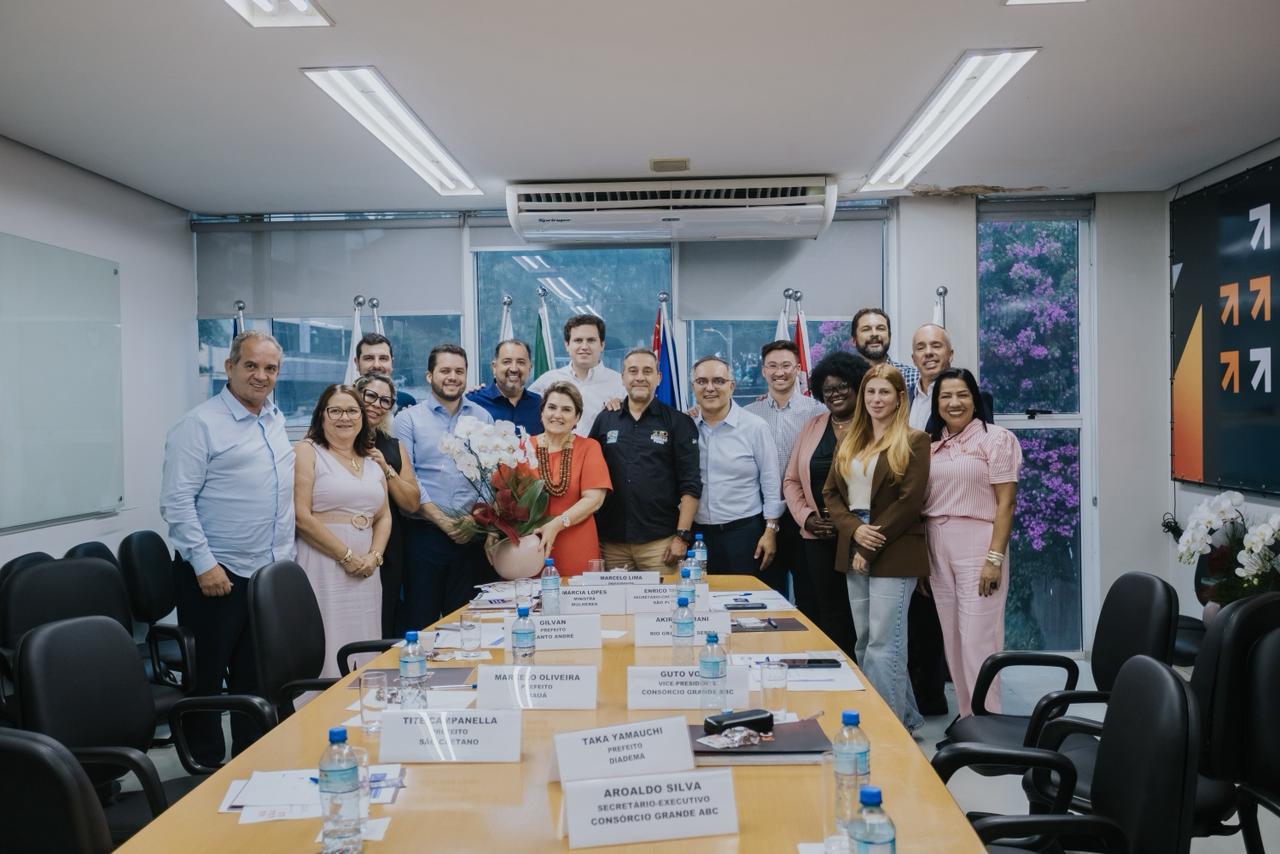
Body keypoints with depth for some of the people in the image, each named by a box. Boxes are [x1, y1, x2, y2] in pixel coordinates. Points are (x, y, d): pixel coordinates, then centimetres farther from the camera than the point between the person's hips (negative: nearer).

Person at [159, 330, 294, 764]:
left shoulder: (276, 420, 11)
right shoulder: (200, 424, -11)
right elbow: (177, 501, -15)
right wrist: (204, 564, -19)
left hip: (271, 574, 7)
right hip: (217, 575, -7)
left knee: (255, 677, 16)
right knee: (207, 678, 6)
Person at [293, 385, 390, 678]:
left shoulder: (371, 462, 17)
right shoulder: (307, 452, -2)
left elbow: (384, 516, 16)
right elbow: (301, 516, -11)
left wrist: (374, 556, -3)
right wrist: (347, 556, -12)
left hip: (365, 569, 6)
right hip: (323, 565, -6)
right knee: (326, 651, -5)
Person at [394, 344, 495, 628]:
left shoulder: (482, 417, 10)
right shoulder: (409, 419, 2)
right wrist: (443, 522, -12)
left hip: (471, 535, 2)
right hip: (424, 533, -2)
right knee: (420, 618, 3)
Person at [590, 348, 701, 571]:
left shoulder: (678, 422, 3)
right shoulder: (604, 421, 10)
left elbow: (690, 485, -1)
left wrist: (682, 536, -9)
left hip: (660, 542, -2)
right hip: (611, 542, 2)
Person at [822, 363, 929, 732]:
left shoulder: (913, 441, -4)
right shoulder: (848, 442, 15)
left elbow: (909, 502, -11)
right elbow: (831, 492, 10)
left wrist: (871, 548, -12)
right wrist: (855, 529, -8)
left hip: (893, 553, -7)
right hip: (854, 549, 7)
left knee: (882, 644, -7)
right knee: (864, 642, 11)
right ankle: (905, 717, 25)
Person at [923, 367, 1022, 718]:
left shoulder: (996, 438, -2)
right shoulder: (931, 446, 13)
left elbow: (1005, 503, -7)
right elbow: (921, 501, 13)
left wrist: (994, 558, -14)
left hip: (978, 544, -5)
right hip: (937, 547, 5)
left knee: (978, 639, -6)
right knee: (952, 638, 10)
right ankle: (967, 716, 22)